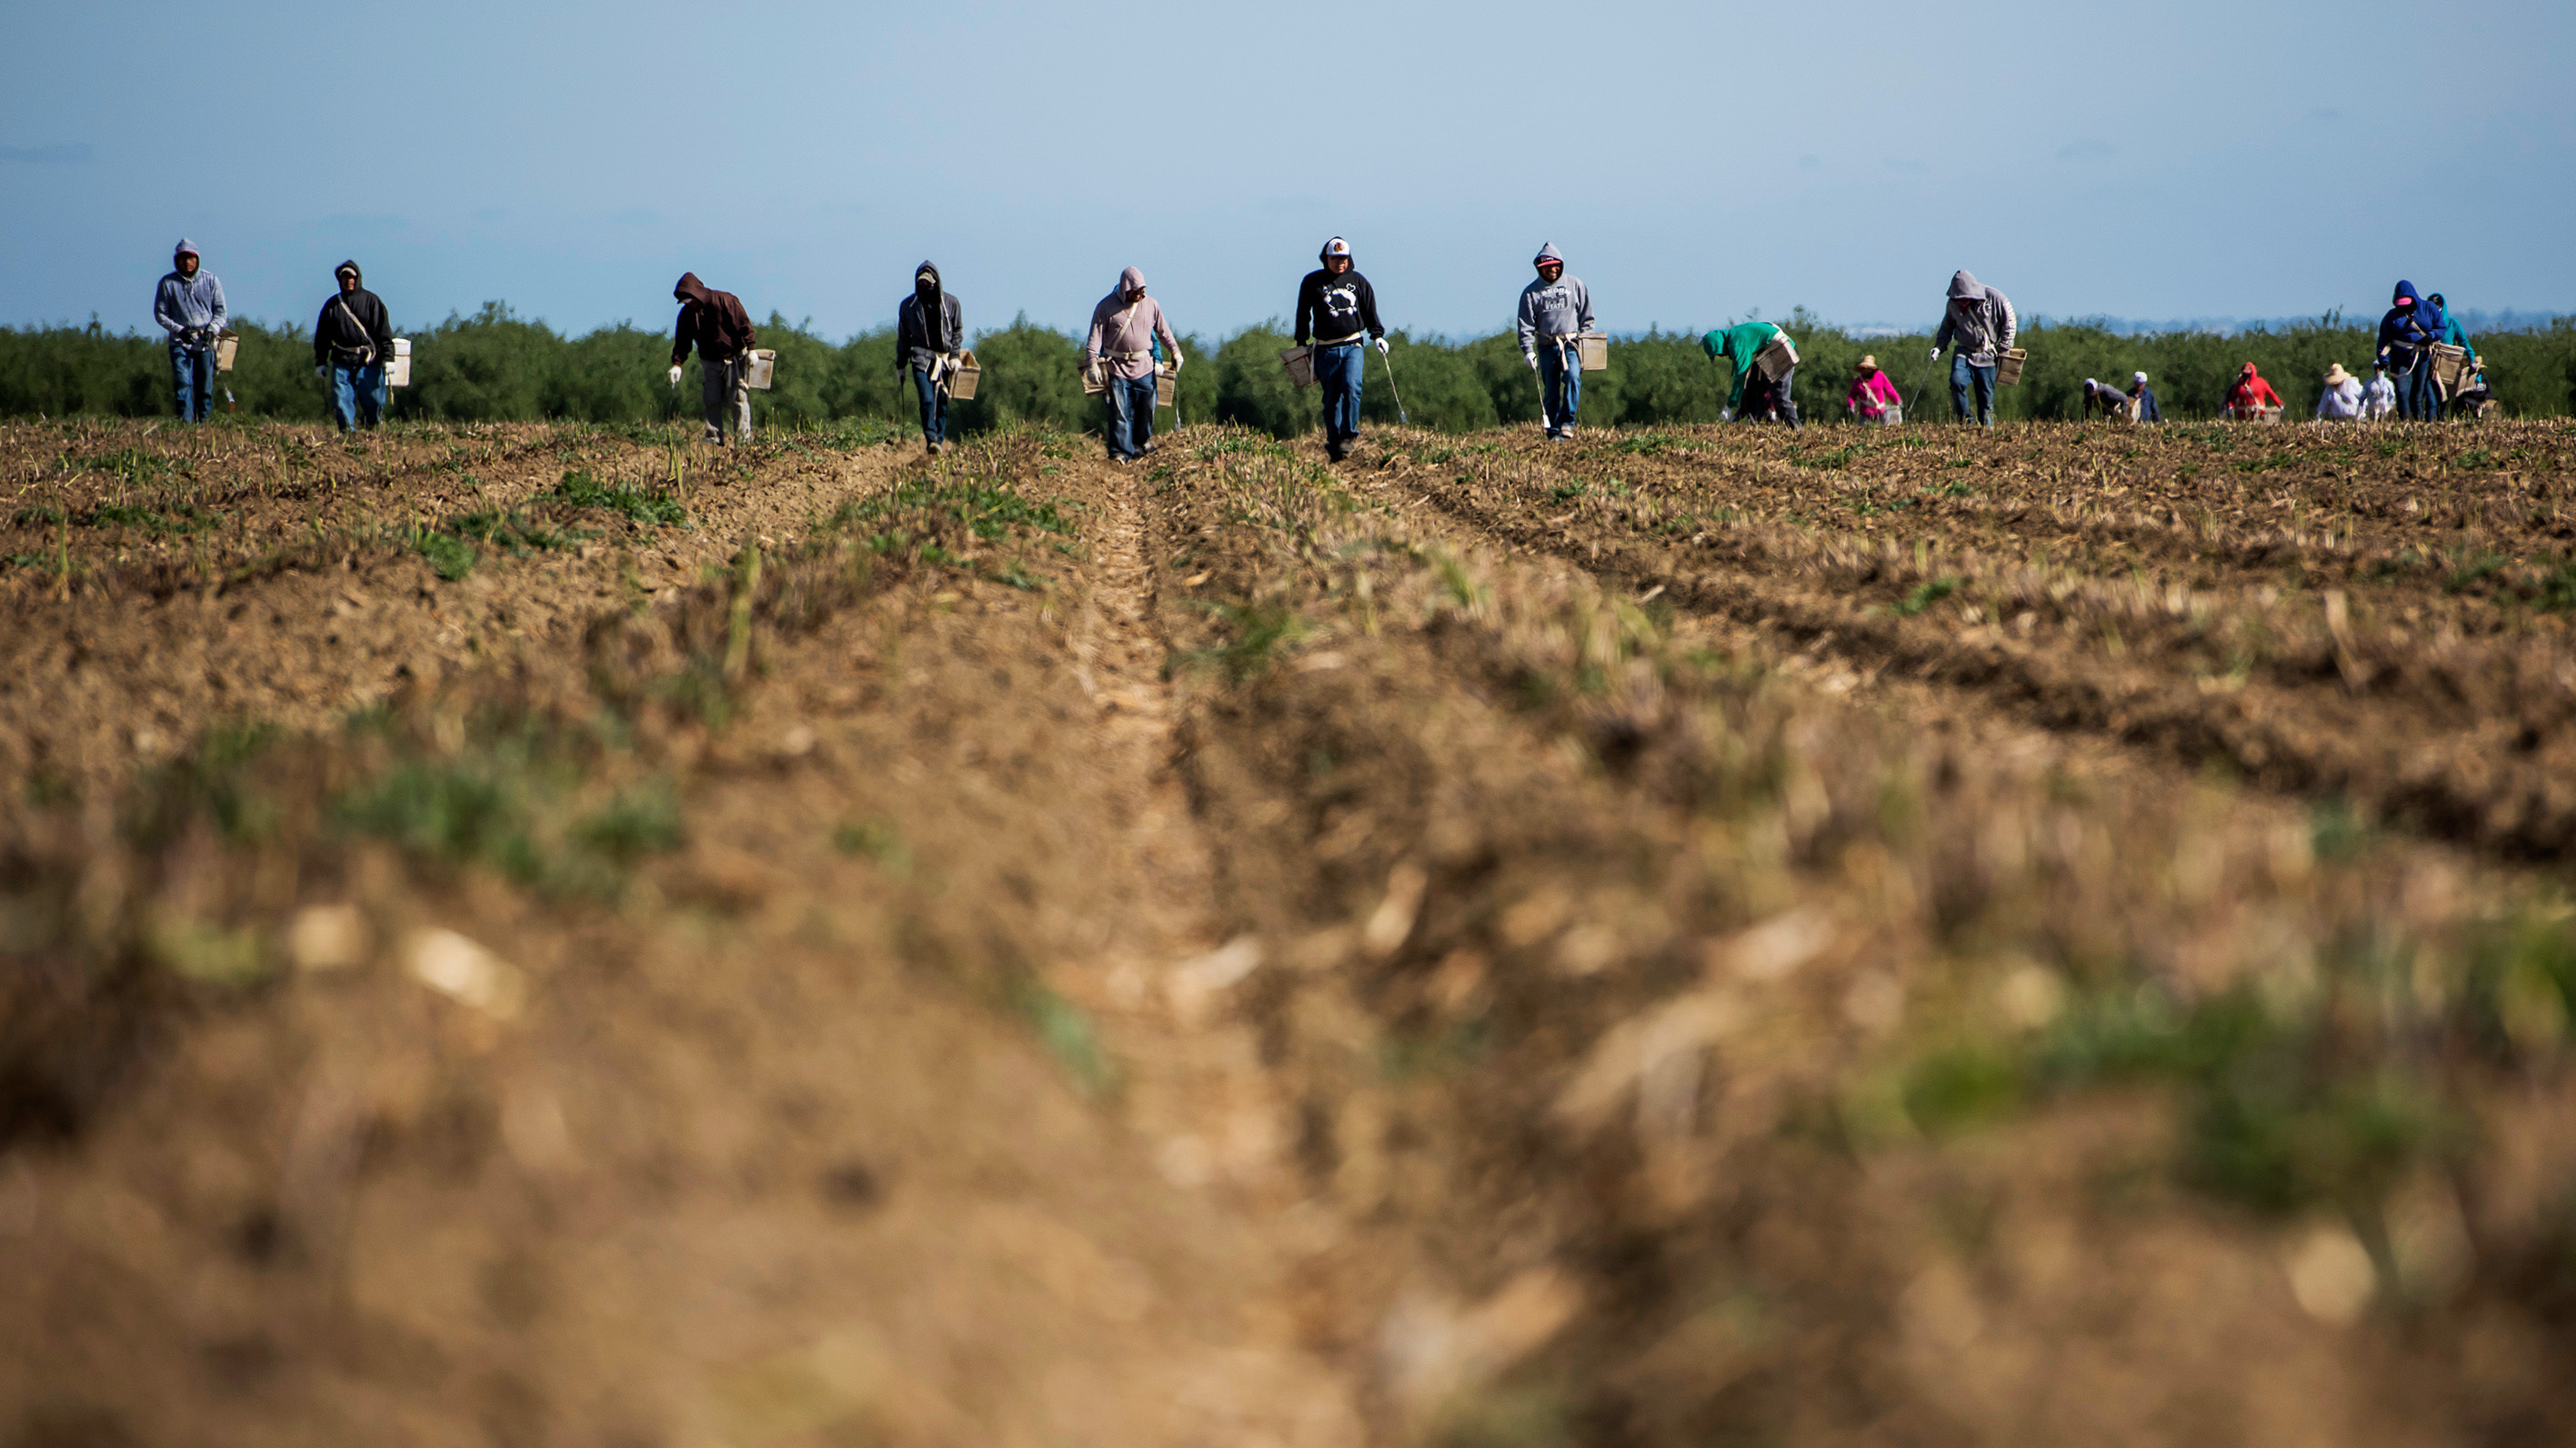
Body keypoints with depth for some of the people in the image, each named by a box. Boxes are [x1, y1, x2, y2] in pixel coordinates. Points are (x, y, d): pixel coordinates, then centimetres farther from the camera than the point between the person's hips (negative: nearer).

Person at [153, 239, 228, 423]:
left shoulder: (211, 280, 6)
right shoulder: (168, 283, 3)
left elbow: (221, 311, 9)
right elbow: (160, 313, 6)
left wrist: (212, 330, -9)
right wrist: (179, 330, -9)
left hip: (206, 343, 1)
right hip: (180, 342, -1)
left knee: (205, 388, 2)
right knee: (183, 383, -16)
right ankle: (186, 421, -22)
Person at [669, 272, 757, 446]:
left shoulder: (724, 301, -14)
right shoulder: (687, 313, 2)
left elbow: (743, 325, -13)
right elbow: (682, 341, 5)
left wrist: (750, 350, -18)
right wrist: (676, 363, -7)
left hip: (735, 358, -5)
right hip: (710, 363, 5)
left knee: (738, 399, -8)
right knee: (712, 401, -2)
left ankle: (743, 437, -3)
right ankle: (714, 438, 3)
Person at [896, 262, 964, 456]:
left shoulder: (951, 303, 5)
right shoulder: (908, 306, 6)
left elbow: (957, 331, 10)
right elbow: (903, 337, 13)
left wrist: (955, 356, -1)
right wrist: (900, 364, 13)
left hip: (944, 359, 1)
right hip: (921, 358, -1)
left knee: (942, 401, 2)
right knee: (927, 399, -17)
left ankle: (940, 439, 10)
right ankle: (931, 438, -23)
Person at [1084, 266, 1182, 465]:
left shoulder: (1151, 305, 5)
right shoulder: (1106, 306, -4)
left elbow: (1163, 331, 18)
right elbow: (1095, 335, -4)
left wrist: (1175, 351, 15)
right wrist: (1092, 362, -13)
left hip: (1144, 367, 3)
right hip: (1117, 367, -3)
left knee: (1146, 409, 7)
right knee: (1119, 412, -7)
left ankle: (1142, 443, 29)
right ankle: (1121, 452, -6)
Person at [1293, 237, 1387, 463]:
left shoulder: (1357, 281, 10)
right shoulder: (1312, 282, 5)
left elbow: (1371, 311, 17)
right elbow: (1303, 315, 12)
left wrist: (1377, 335, 7)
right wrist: (1301, 344, 11)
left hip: (1353, 345, 0)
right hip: (1326, 349, 0)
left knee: (1351, 386, -22)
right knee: (1331, 399, 0)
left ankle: (1348, 435, -14)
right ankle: (1334, 445, 9)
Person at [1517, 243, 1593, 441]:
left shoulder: (1575, 285, 8)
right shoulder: (1531, 292, 6)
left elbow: (1587, 317, 12)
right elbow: (1526, 325, 4)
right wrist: (1528, 350, -6)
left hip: (1572, 343, -1)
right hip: (1547, 347, 1)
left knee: (1573, 376, -25)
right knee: (1551, 391, 0)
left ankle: (1567, 421, -20)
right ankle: (1554, 432, 7)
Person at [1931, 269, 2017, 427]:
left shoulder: (1994, 298, -11)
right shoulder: (1953, 303, -1)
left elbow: (2010, 323, -1)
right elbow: (1947, 327, 15)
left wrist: (2003, 350, -2)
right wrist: (1939, 346, -2)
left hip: (1987, 355, -2)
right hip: (1965, 352, 2)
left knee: (1986, 394, -3)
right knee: (1956, 381, -22)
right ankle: (1964, 421, -11)